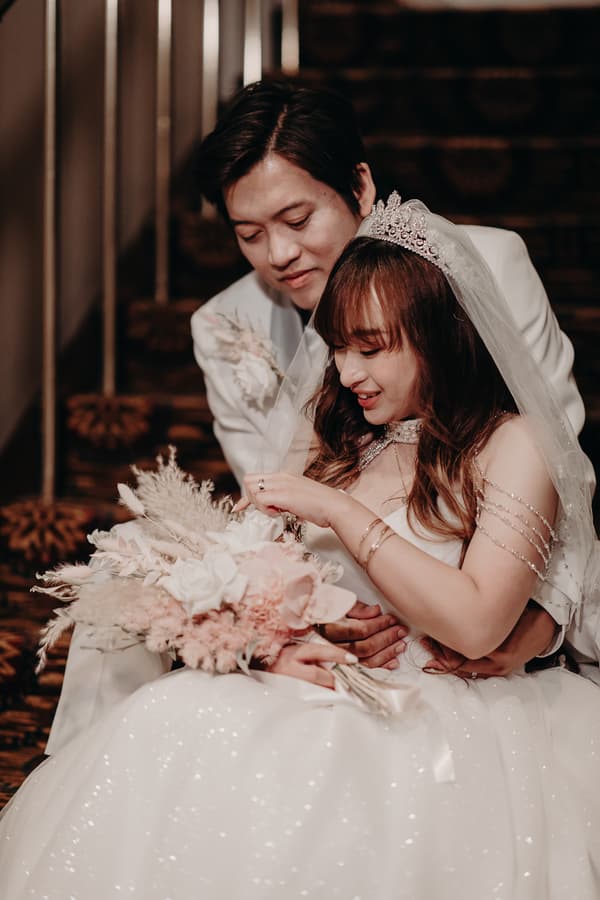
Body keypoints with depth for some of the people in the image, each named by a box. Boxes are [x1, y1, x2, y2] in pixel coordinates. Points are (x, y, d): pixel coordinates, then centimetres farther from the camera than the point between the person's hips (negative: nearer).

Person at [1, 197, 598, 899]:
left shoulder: (512, 445, -1)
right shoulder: (339, 441, 18)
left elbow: (476, 624, -13)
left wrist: (338, 511, -11)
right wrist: (274, 642, -7)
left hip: (436, 724, -5)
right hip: (318, 692, 5)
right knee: (165, 720, -26)